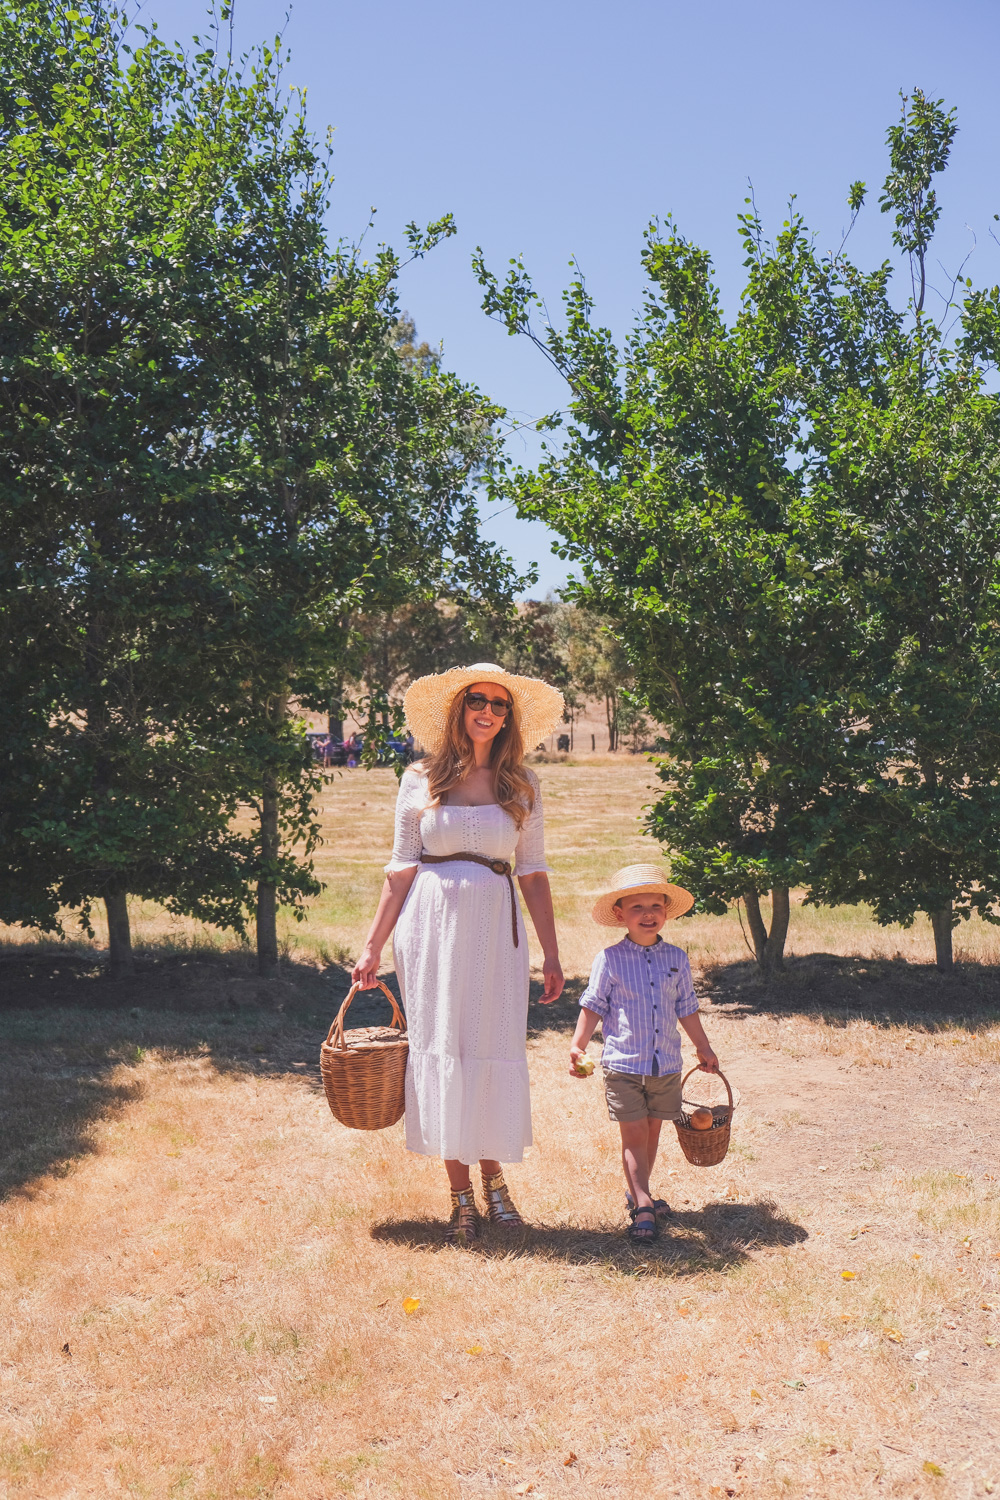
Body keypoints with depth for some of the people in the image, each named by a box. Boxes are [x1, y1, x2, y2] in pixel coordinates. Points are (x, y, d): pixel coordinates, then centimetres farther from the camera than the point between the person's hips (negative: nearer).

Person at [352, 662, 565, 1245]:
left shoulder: (522, 785, 6)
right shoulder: (420, 780, 3)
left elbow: (534, 873, 6)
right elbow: (402, 869, 5)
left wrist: (551, 955, 3)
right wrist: (373, 946, 3)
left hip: (496, 928, 1)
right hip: (431, 924, 0)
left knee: (496, 1049, 2)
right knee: (440, 1048, 2)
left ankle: (493, 1173, 23)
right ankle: (461, 1193, 13)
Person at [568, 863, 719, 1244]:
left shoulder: (677, 959, 4)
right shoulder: (609, 960, -6)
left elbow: (686, 1009, 14)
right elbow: (593, 1006, -2)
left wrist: (703, 1047, 20)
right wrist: (578, 1046, -10)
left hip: (667, 1065, 4)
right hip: (623, 1064, -4)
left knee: (652, 1131, 13)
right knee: (634, 1134, -3)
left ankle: (637, 1192, 30)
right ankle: (642, 1207, -3)